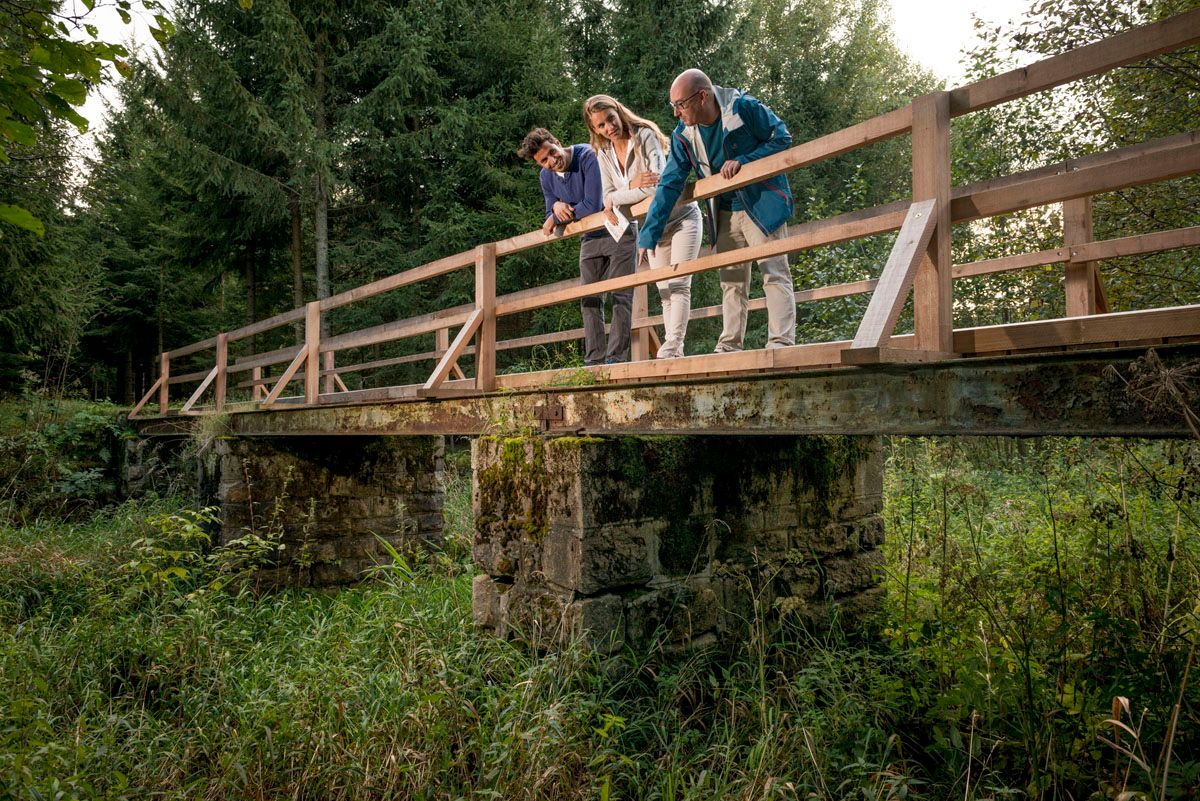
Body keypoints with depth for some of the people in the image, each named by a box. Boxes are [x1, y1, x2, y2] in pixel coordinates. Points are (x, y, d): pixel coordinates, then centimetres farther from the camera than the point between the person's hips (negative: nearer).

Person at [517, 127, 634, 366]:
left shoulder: (587, 156, -22)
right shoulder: (546, 177, -2)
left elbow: (592, 205, -26)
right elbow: (552, 221, 5)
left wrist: (558, 217, -13)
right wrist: (556, 206, -19)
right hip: (590, 237, 7)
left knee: (621, 295, -10)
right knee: (590, 300, 3)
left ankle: (616, 357, -11)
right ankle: (594, 359, 5)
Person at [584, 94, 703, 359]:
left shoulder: (645, 136, -19)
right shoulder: (603, 153, -1)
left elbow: (657, 186, -28)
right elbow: (609, 197, -2)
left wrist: (615, 200, -19)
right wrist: (633, 185, -23)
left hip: (681, 218, -6)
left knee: (678, 285, -16)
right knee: (665, 292, 4)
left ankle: (671, 346, -21)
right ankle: (676, 351, 6)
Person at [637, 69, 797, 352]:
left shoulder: (744, 108, -17)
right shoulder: (683, 134, -4)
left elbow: (782, 138, -9)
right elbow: (669, 185, -5)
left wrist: (742, 160, -23)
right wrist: (648, 235, -12)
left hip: (763, 203, -5)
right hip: (725, 213, 5)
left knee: (775, 273, -8)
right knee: (731, 281, 8)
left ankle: (781, 342, -8)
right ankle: (729, 347, 13)